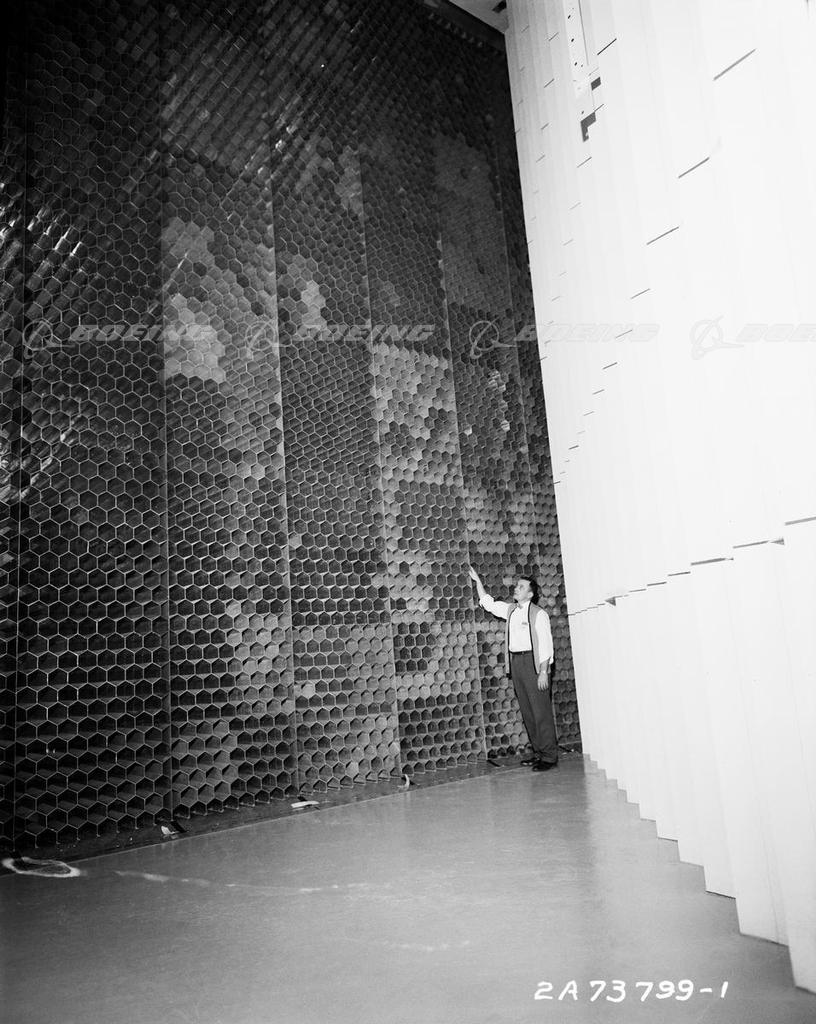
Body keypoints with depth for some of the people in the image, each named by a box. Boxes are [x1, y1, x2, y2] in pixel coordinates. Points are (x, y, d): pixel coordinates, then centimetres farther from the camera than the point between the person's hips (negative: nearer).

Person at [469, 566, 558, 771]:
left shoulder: (538, 614, -5)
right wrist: (477, 581, 19)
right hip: (515, 661, 7)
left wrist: (543, 671, -16)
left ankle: (549, 756, -1)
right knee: (526, 710, 9)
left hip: (533, 661, -7)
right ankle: (538, 752, 16)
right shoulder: (510, 610, 14)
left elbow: (545, 644, -9)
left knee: (541, 710, -6)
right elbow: (488, 603, 25)